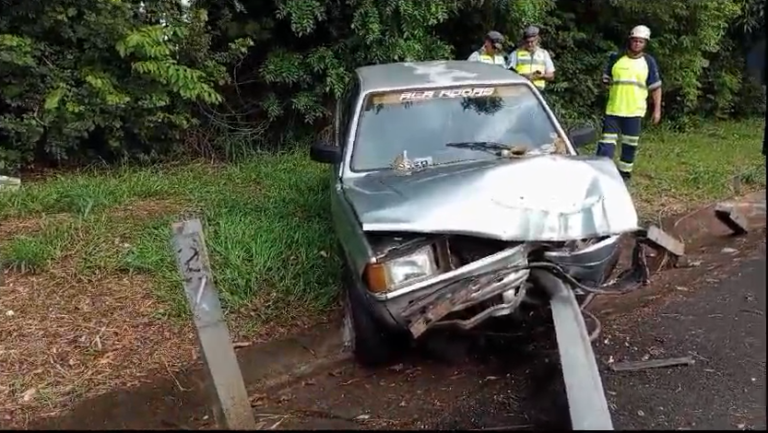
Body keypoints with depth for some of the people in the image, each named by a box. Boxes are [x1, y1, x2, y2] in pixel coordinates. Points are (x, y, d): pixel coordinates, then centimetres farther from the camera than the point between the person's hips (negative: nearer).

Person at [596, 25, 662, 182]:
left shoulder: (649, 62, 3)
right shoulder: (616, 58, 3)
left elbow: (656, 87, 6)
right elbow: (606, 81, 12)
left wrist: (657, 109, 2)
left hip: (634, 111, 1)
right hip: (613, 109, -1)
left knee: (630, 144, 9)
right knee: (607, 141, -6)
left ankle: (624, 173, 23)